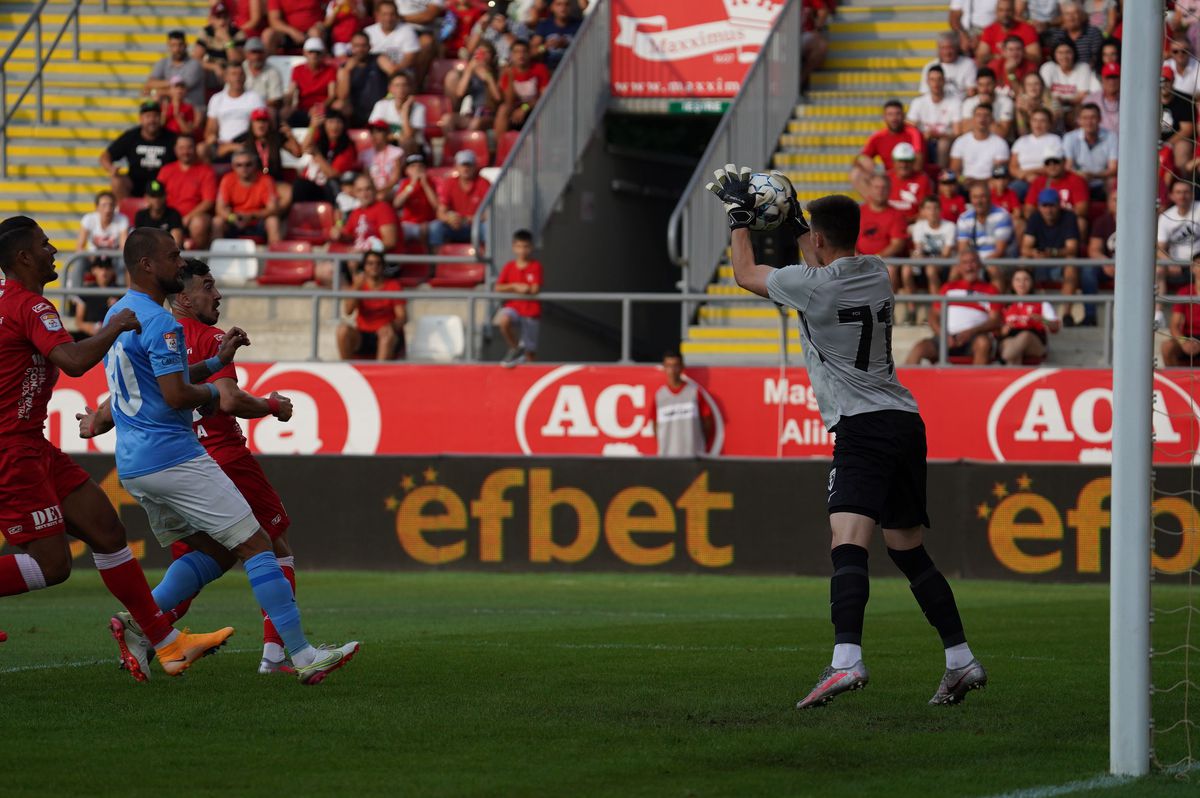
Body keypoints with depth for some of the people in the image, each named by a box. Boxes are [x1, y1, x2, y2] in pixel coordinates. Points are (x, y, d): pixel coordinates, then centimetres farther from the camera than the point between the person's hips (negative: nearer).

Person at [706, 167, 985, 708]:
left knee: (848, 540, -22)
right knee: (908, 550, 17)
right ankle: (961, 660, 17)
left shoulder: (812, 285, -8)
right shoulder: (876, 274, 12)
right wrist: (793, 224, 43)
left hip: (862, 427, -8)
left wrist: (739, 216, 24)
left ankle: (846, 659, -40)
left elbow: (745, 273, 10)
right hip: (906, 424, 8)